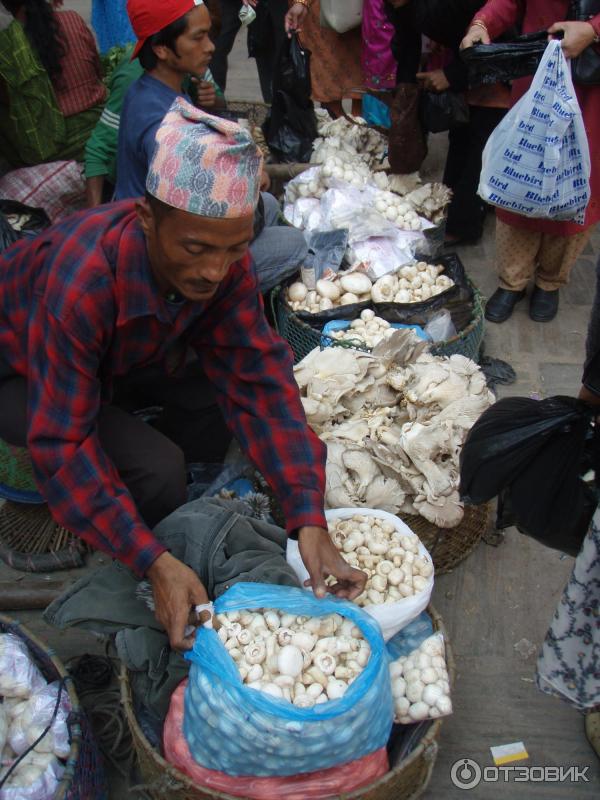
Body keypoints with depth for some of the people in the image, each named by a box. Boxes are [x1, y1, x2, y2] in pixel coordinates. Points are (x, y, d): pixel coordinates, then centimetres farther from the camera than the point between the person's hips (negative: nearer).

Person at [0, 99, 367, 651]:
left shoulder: (224, 257, -24)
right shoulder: (81, 280, -41)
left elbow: (257, 376, -24)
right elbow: (61, 442, -36)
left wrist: (309, 518, -33)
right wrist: (155, 563, -42)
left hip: (119, 353, 6)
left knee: (229, 376, -16)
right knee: (158, 470, -26)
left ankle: (199, 492, 11)